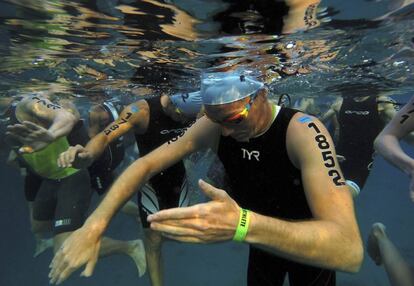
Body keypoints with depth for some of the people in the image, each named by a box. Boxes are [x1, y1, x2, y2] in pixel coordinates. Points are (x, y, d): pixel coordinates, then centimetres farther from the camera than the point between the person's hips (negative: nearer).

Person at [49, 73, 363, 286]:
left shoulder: (302, 131, -34)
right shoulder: (216, 124, -20)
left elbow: (349, 249, -42)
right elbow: (148, 163, -17)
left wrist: (242, 224, -57)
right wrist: (94, 224, -28)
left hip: (311, 246, -3)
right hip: (263, 240, 4)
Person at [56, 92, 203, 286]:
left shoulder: (194, 108, -18)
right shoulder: (142, 110, -29)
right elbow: (105, 137, -37)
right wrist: (87, 155, -57)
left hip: (178, 176, 4)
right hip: (150, 180, -3)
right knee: (154, 240, 0)